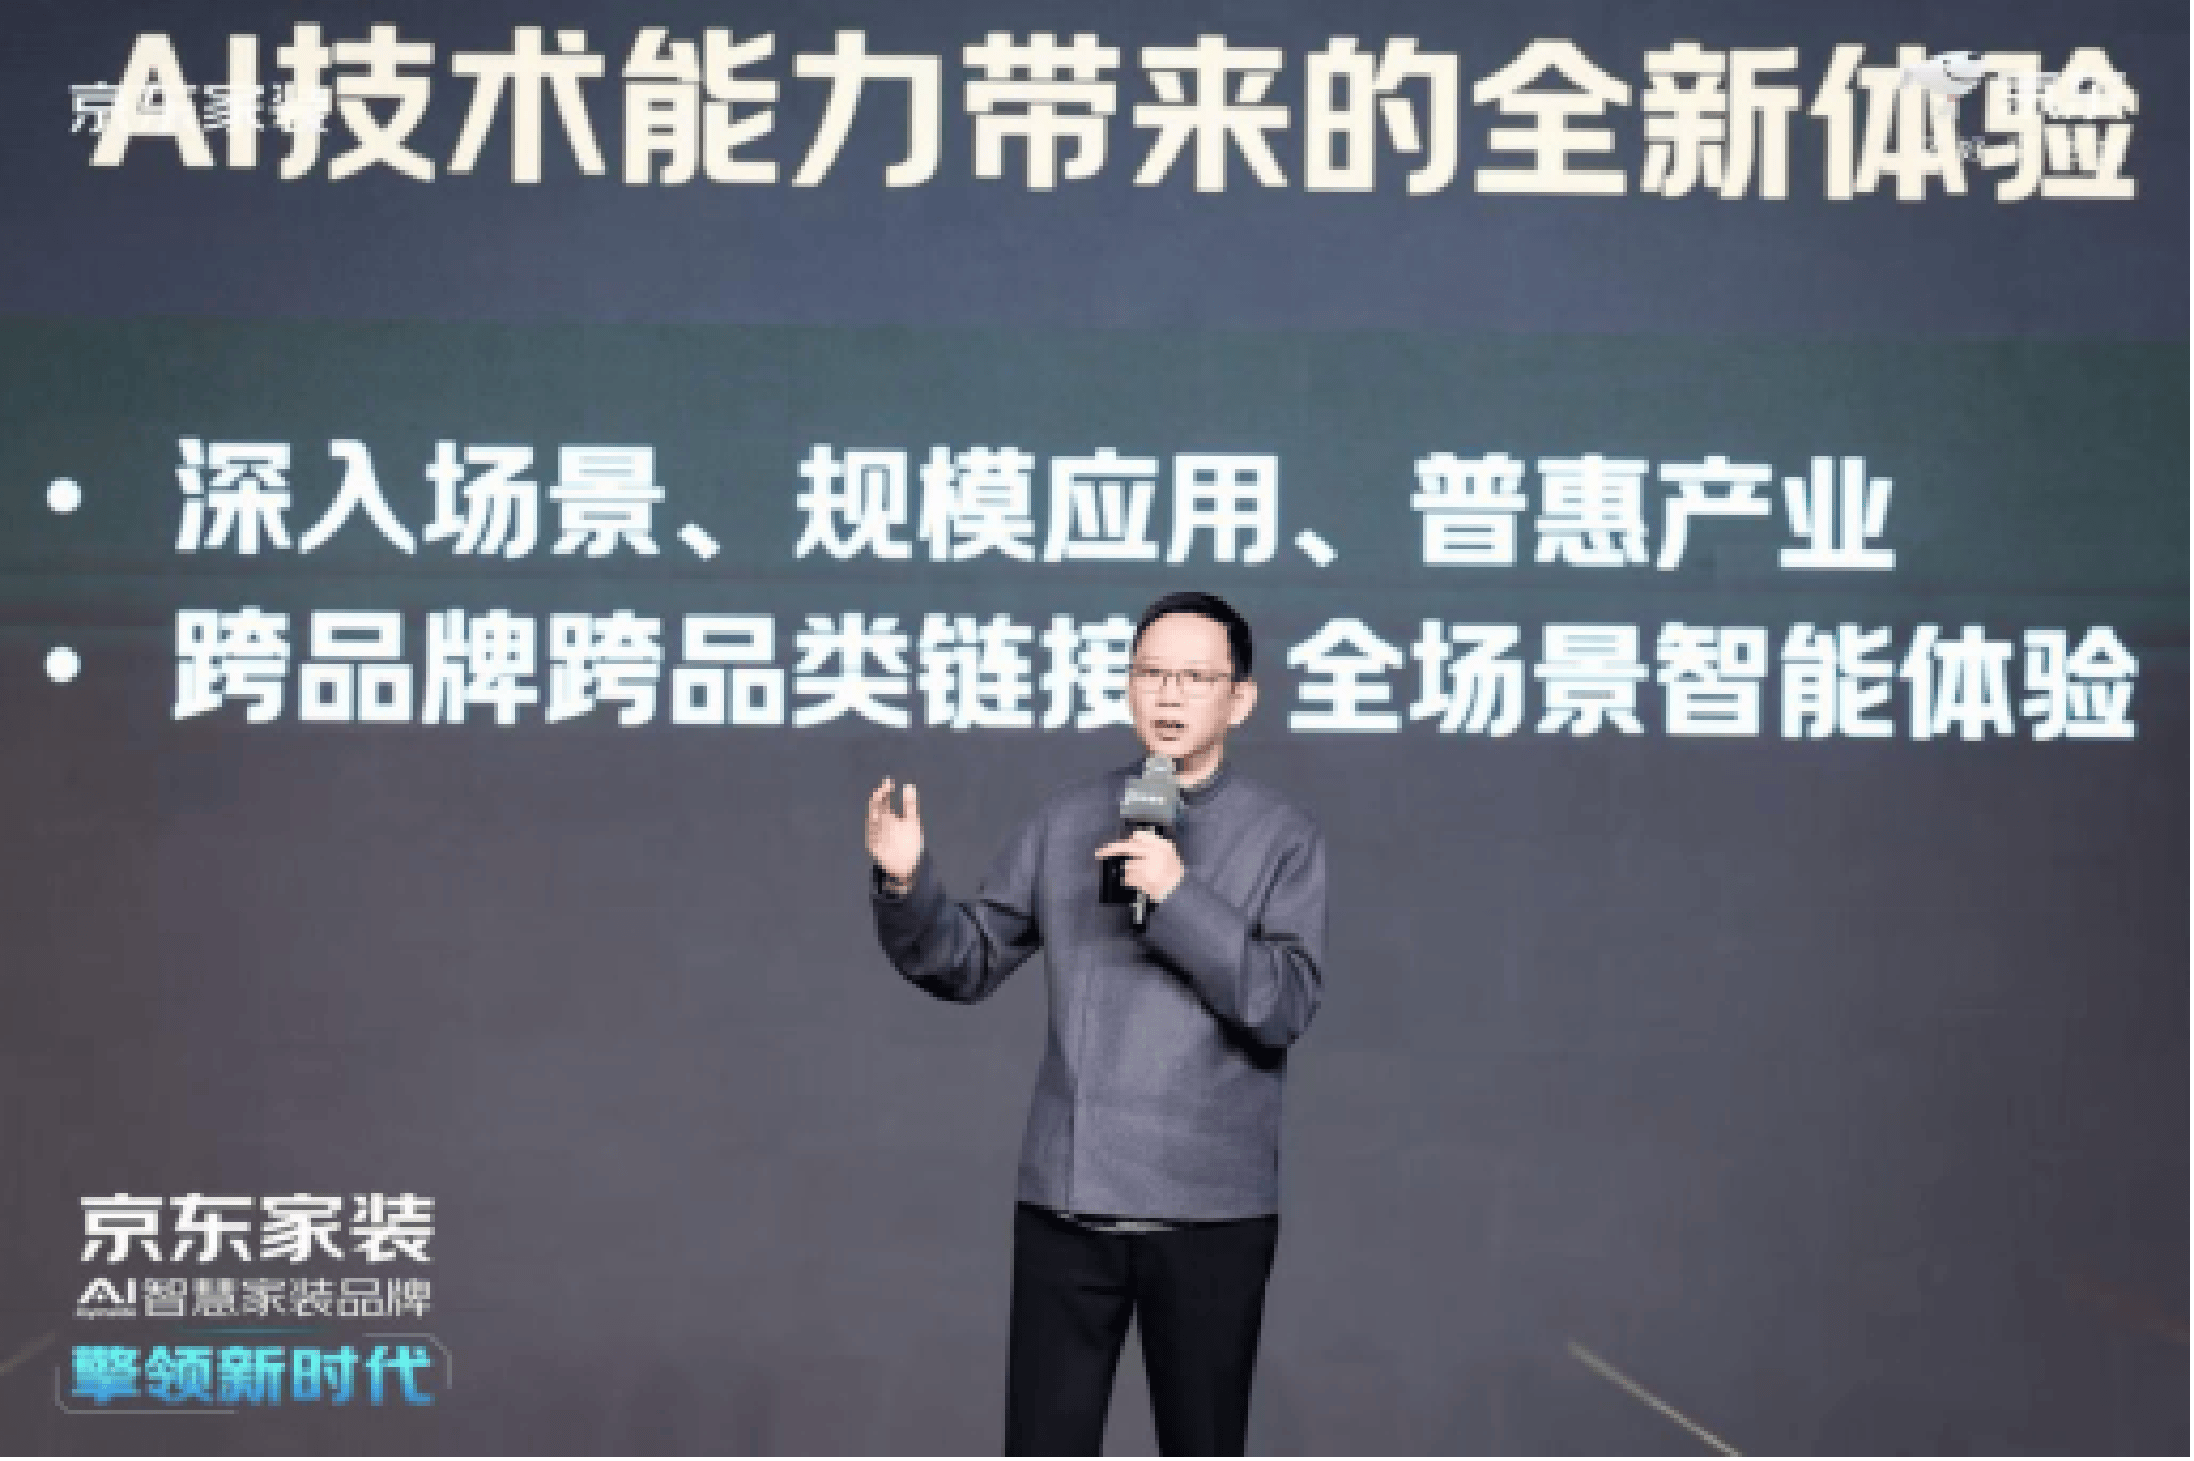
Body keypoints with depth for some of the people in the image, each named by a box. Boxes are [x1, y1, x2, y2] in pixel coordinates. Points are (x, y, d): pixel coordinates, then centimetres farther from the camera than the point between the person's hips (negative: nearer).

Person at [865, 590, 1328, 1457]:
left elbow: (1285, 1005, -12)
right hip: (1064, 1201, 2)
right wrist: (905, 886, -9)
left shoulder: (1282, 839, -1)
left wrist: (1178, 895, -20)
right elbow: (969, 964, 9)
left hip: (1209, 1210, -2)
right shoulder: (1067, 820, 8)